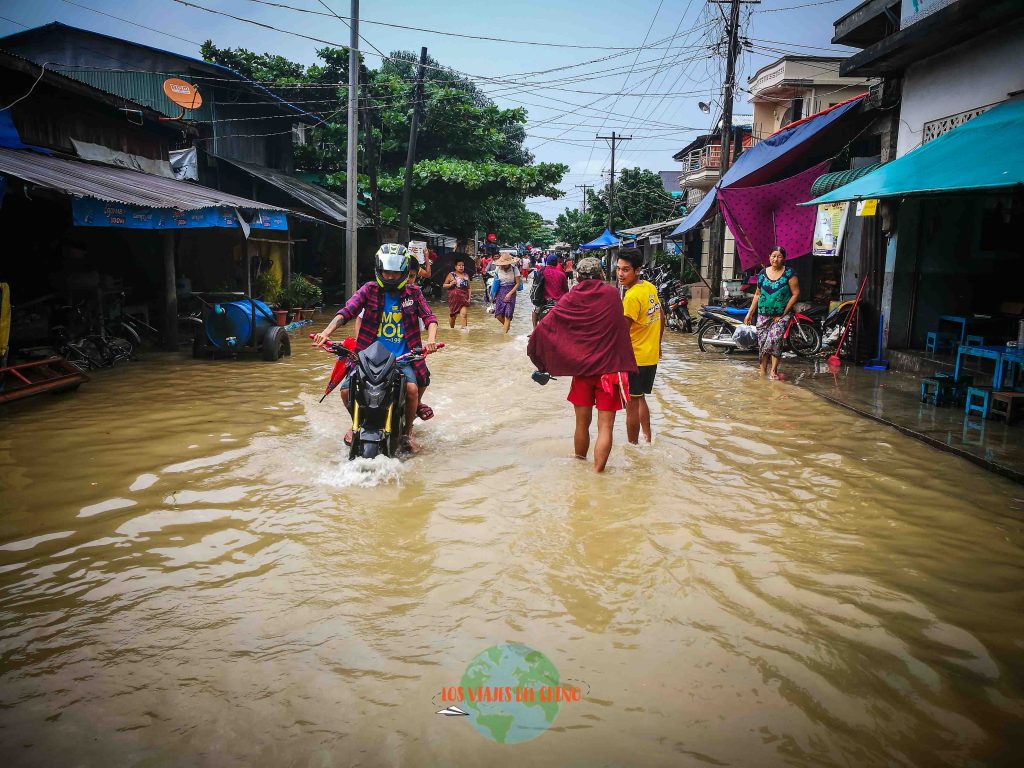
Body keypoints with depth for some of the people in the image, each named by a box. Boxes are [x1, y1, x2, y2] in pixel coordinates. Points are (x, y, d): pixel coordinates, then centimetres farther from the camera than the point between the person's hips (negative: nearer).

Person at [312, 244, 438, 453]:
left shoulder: (413, 292, 4)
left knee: (412, 388, -28)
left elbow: (429, 317, -4)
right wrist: (326, 332, -25)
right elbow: (346, 311, -9)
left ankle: (408, 431, 0)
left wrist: (431, 339, -26)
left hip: (401, 357, -1)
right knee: (346, 390, -15)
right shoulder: (369, 289, 1)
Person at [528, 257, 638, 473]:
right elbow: (621, 328, 6)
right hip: (609, 368, -2)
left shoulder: (571, 298, -2)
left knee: (582, 423, 16)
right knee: (605, 426, 1)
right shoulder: (612, 295, -2)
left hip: (581, 368, 2)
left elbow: (545, 325, -3)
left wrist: (533, 348, 11)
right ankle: (597, 472, -2)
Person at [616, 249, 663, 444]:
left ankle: (633, 446, 8)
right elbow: (661, 319, 15)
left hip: (634, 358, -9)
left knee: (632, 404, 1)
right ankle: (647, 439, 30)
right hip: (651, 356, 9)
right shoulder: (650, 288, 5)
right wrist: (657, 344, 25)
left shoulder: (632, 296, -21)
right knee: (640, 398, 23)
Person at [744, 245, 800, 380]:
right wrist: (749, 313, 9)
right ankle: (762, 372, 10)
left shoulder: (789, 273, -4)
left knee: (775, 339, -19)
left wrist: (783, 313, -10)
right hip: (763, 315, 3)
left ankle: (773, 371, -11)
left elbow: (796, 294, -6)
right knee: (762, 342, 2)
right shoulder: (762, 273, 7)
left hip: (781, 315, -3)